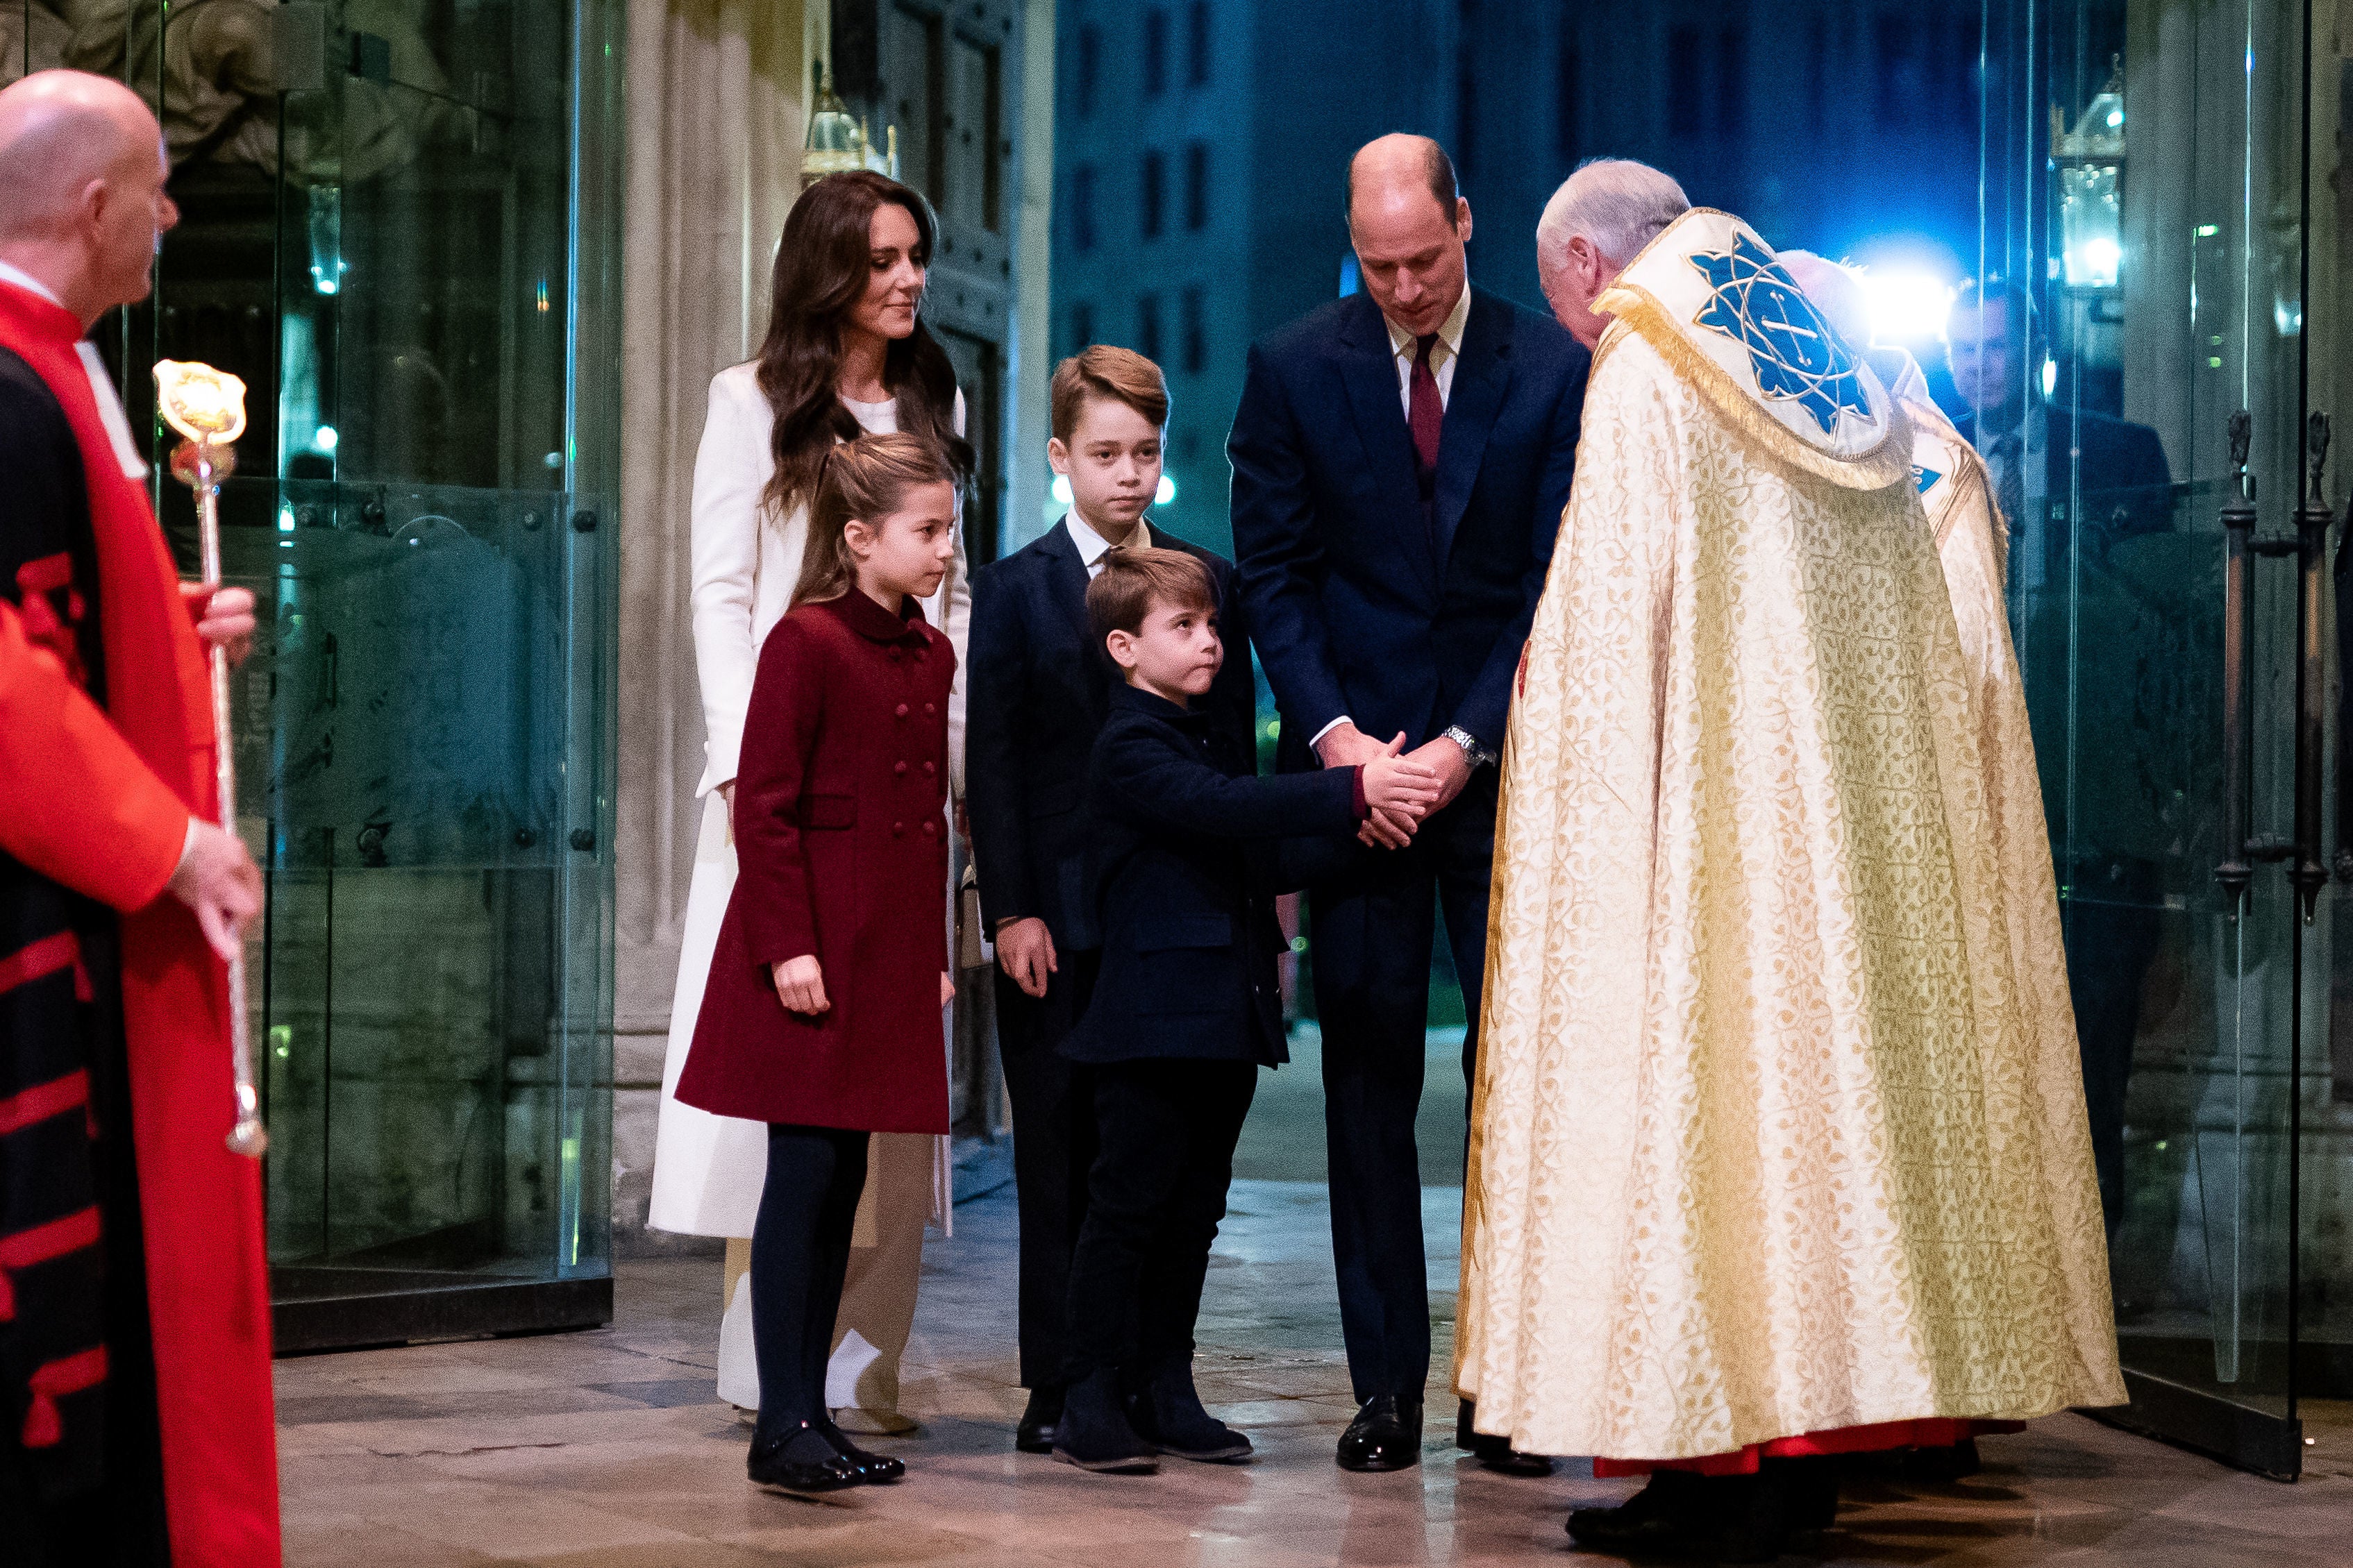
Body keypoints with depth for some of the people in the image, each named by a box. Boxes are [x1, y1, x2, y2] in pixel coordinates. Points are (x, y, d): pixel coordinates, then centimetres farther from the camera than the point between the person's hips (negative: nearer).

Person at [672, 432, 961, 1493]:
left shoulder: (931, 655, 13)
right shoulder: (807, 642, -10)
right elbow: (765, 806, -12)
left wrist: (933, 954, 16)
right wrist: (787, 946, -17)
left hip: (889, 956, 8)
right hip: (812, 955, -7)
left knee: (845, 1181, 9)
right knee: (803, 1175, -7)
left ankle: (810, 1413, 15)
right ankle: (783, 1426, -4)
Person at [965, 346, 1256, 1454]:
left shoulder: (1208, 580, 10)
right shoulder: (1014, 589, 4)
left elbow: (1230, 748, 9)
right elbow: (992, 761, 0)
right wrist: (1012, 911, -8)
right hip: (1057, 919, -2)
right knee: (1060, 1155, 3)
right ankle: (1059, 1388, 7)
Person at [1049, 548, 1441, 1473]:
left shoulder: (1216, 742, 19)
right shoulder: (1130, 747, -10)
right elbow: (1222, 809, -26)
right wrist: (1353, 791, -32)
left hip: (1227, 1016, 9)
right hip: (1154, 1016, -9)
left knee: (1195, 1212, 11)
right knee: (1128, 1207, -5)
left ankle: (1165, 1396, 17)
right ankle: (1091, 1405, -1)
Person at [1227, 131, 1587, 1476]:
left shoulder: (1553, 368, -1)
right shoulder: (1294, 370, 3)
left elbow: (1556, 580, -2)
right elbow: (1275, 572, 3)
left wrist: (1469, 742, -11)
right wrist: (1336, 732, -10)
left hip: (1503, 755, -1)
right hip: (1354, 755, 1)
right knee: (1370, 1073, 2)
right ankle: (1387, 1386, 8)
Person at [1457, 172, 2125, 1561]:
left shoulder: (1641, 381, -8)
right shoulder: (1840, 377, 14)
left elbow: (1608, 629, -13)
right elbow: (1927, 638, 14)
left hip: (1717, 812, -7)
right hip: (1871, 820, 7)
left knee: (1696, 1086, -4)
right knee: (1836, 1063, 9)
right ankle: (1802, 1450, 13)